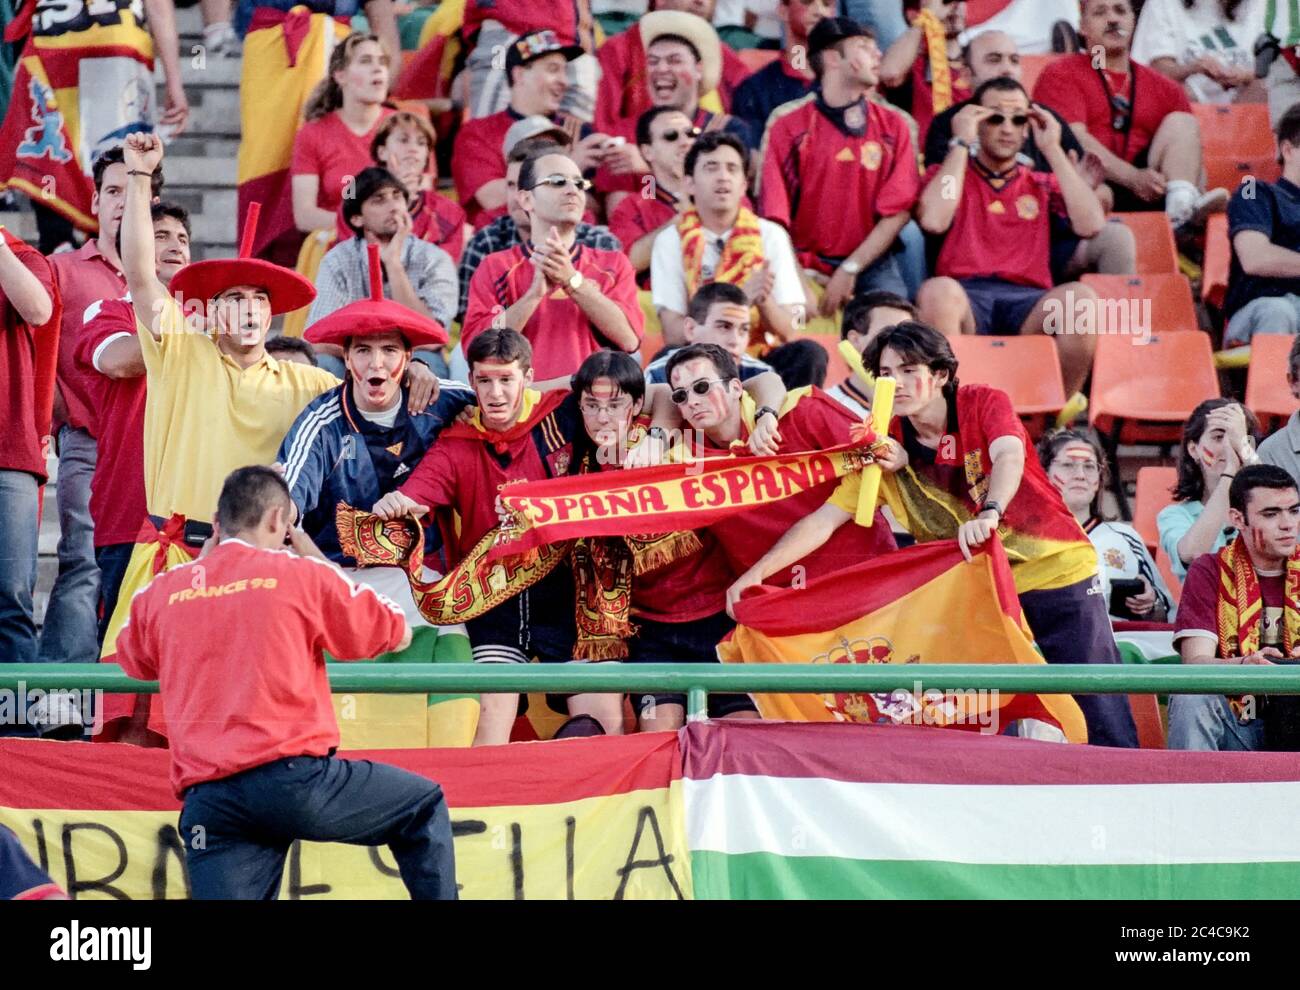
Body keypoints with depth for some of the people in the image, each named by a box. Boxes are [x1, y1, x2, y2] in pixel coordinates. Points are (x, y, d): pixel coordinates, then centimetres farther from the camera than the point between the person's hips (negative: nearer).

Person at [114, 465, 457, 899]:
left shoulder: (159, 593, 12)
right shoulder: (300, 573, 4)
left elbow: (133, 660, 36)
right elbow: (397, 633, 18)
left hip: (207, 802, 3)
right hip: (294, 777, -3)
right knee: (423, 807, 19)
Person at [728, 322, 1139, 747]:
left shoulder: (984, 404, -11)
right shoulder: (885, 448, -3)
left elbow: (1009, 457, -30)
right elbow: (824, 520, -4)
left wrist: (989, 512, -51)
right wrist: (758, 572, -15)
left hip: (1055, 569, -3)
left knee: (1100, 712, -5)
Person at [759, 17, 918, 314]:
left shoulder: (893, 126, 7)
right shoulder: (788, 126, 1)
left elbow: (898, 212, 1)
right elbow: (774, 216, -3)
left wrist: (850, 270, -9)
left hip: (871, 261, 2)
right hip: (807, 267, -2)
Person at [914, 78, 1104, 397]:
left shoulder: (1042, 185, 26)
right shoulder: (948, 175, 20)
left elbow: (1090, 225, 7)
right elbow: (933, 221, -3)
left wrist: (1053, 149, 10)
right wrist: (961, 143, 4)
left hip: (1027, 301, 2)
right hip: (966, 297, -2)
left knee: (1079, 298, -32)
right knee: (937, 292, -39)